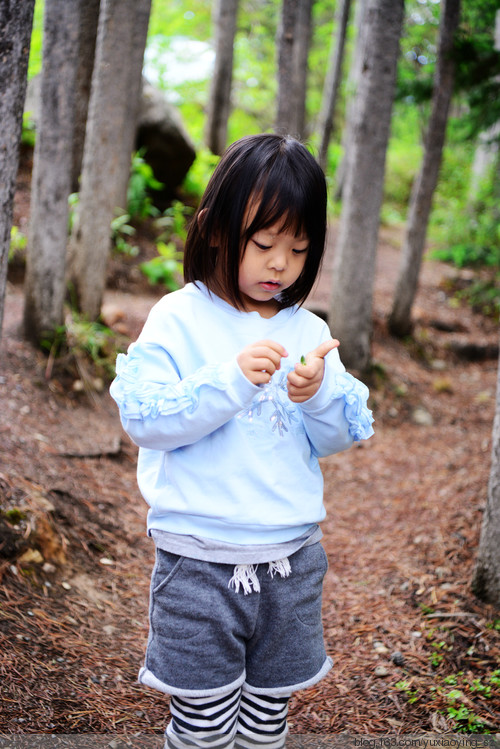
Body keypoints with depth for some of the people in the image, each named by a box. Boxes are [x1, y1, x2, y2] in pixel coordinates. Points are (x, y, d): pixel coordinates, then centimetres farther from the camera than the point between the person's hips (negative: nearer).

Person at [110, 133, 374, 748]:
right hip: (199, 562, -3)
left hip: (292, 559, 4)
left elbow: (339, 437, 4)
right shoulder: (177, 319, -7)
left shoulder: (309, 332, 4)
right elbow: (142, 419, -15)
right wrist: (232, 379, -25)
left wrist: (317, 394, -17)